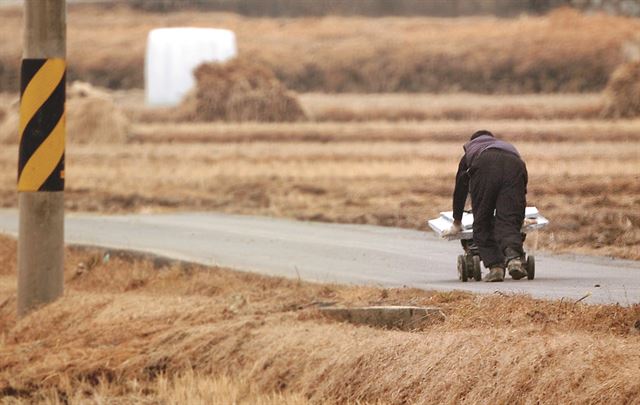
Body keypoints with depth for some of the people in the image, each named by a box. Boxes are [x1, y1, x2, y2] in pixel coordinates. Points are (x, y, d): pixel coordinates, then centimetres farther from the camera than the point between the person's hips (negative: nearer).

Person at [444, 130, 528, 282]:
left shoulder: (469, 155, 43)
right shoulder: (509, 147, 48)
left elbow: (460, 190, 47)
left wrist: (457, 224, 58)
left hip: (485, 168, -2)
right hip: (515, 167, 2)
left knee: (482, 224, 7)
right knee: (509, 222, -4)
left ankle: (495, 266, -7)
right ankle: (514, 257, -32)